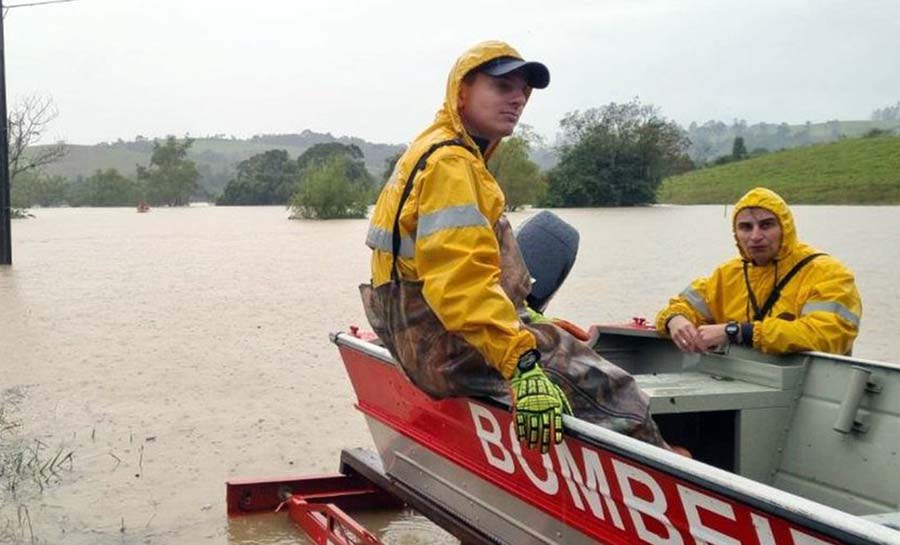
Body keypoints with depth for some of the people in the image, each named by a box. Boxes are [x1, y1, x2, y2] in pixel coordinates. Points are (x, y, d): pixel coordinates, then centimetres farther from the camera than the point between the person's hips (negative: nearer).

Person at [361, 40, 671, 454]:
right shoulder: (450, 163, -17)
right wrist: (523, 365, -35)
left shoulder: (435, 152, 18)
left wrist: (517, 318, 31)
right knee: (610, 390, -12)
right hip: (452, 350, -11)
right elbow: (462, 279, -30)